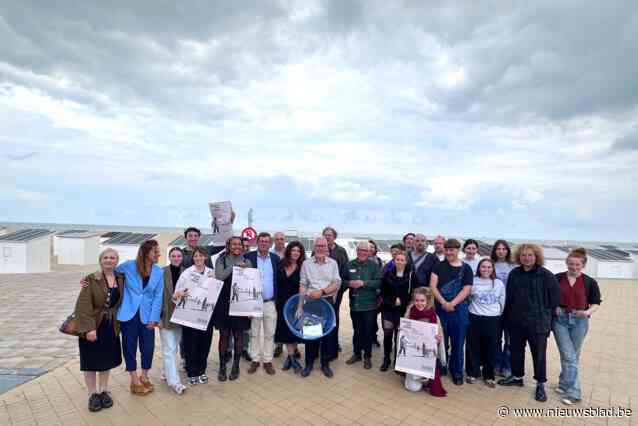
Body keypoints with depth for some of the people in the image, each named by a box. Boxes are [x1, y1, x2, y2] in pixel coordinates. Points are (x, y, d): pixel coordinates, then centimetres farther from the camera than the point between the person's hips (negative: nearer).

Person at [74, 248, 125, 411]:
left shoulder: (121, 279, 1)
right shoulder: (91, 280, -13)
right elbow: (83, 306, -17)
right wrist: (88, 328, -23)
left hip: (111, 327, 4)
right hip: (92, 326, -4)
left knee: (107, 359, 15)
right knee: (91, 361, 8)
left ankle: (104, 391, 31)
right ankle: (93, 394, 23)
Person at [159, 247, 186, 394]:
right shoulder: (162, 273, -7)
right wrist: (158, 316, -10)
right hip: (166, 316, -4)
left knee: (174, 348, 16)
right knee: (169, 349, -3)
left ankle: (167, 373, 33)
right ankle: (174, 381, 2)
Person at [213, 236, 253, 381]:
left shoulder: (246, 261, 6)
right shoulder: (221, 260, 3)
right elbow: (219, 276, -13)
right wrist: (235, 266, -16)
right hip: (224, 303, -1)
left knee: (238, 335, 8)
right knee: (224, 335, 6)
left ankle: (236, 366, 23)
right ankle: (222, 367, 21)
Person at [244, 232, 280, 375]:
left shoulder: (275, 258, 4)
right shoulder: (248, 257, -3)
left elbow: (279, 279, 8)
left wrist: (278, 299, 2)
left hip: (271, 302, 2)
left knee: (269, 333, 8)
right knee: (254, 333, 10)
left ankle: (267, 360, 21)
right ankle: (255, 360, 23)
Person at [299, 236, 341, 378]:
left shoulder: (333, 263, 2)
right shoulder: (306, 263, 2)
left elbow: (337, 283, -4)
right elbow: (302, 284, 3)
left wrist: (321, 291, -15)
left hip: (328, 301, 0)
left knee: (328, 332, 7)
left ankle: (325, 363, 22)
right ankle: (309, 363, 22)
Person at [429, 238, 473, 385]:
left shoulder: (466, 268, 3)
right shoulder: (439, 266, 4)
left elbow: (466, 290, -5)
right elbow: (432, 286, -3)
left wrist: (452, 304, -15)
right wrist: (443, 303, -14)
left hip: (459, 309, 0)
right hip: (440, 308, 0)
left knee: (458, 342, 8)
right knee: (441, 340, 9)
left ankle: (457, 372, 24)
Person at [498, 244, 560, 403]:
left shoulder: (546, 275, -9)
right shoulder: (514, 274, 3)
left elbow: (555, 298, -6)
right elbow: (509, 297, 9)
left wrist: (548, 317, -5)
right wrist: (507, 317, 8)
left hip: (538, 322, -4)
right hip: (516, 321, 4)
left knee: (539, 353, 5)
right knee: (516, 350, 16)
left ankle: (540, 384, 21)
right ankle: (517, 376, 33)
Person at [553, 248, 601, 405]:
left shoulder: (590, 282, -2)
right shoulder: (557, 278, -2)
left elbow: (596, 303, 4)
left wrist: (588, 312, -15)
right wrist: (554, 307, -10)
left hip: (579, 321, 1)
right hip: (560, 320, -1)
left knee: (573, 356, 12)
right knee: (569, 356, -3)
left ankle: (564, 384, 27)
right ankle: (572, 392, 6)